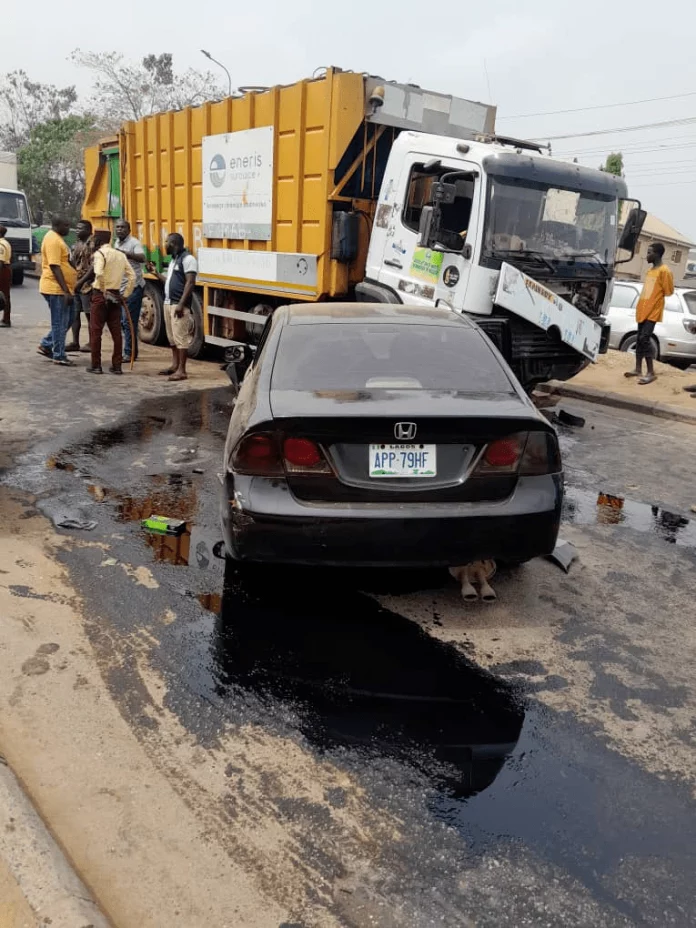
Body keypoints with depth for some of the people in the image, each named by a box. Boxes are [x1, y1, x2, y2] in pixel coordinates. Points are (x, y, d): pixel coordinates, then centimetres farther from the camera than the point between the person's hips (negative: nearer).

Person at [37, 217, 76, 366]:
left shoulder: (57, 238, 16)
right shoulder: (53, 239, -16)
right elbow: (54, 267, -22)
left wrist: (67, 289, 24)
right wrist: (66, 290, -25)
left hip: (62, 288, 10)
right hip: (56, 288, -10)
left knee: (66, 320, 16)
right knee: (60, 323, -3)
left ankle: (46, 345, 23)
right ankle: (59, 356, 4)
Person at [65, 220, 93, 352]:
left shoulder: (92, 245, -9)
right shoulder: (76, 244, 15)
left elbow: (93, 267, -16)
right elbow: (73, 263, 19)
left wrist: (81, 281, -18)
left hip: (86, 285, -8)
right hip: (74, 284, 8)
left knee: (89, 314, -2)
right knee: (74, 314, 8)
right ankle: (75, 343, 14)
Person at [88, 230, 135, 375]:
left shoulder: (99, 253, -9)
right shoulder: (121, 255, 11)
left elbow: (99, 274, -25)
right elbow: (132, 277, 7)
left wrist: (104, 293, -15)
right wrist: (125, 295, 8)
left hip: (100, 295, -6)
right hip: (116, 296, 6)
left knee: (95, 331, 2)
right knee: (116, 331, 8)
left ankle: (96, 366, 4)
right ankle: (117, 366, 10)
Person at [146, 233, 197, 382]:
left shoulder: (187, 259, -10)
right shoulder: (174, 260, 20)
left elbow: (190, 283, -17)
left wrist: (181, 304, -22)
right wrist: (156, 273, 21)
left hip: (179, 305, -10)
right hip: (168, 303, 10)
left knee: (181, 338, -9)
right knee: (172, 337, 13)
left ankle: (182, 371, -8)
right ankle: (175, 366, 21)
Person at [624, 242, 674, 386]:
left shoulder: (664, 271, -12)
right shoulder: (650, 270, 14)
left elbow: (668, 292, -11)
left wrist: (656, 299, 0)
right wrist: (641, 307, 15)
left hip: (653, 311, -8)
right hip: (643, 310, 9)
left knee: (645, 338, -14)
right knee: (639, 339, 10)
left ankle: (651, 372, -9)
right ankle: (638, 369, 18)